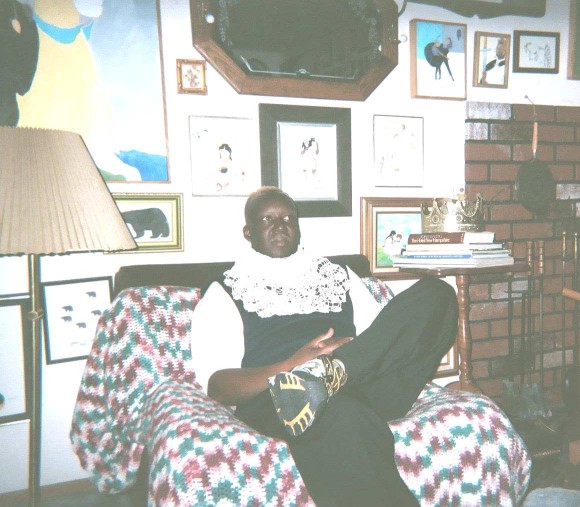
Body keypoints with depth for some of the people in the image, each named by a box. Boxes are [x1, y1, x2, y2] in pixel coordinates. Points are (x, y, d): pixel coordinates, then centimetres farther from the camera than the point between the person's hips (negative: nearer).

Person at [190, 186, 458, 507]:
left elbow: (386, 338, 18)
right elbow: (217, 385, 2)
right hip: (272, 400, -6)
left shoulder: (337, 274, 29)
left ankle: (328, 374, -27)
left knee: (435, 294, -17)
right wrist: (292, 365, -17)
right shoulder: (225, 292, 17)